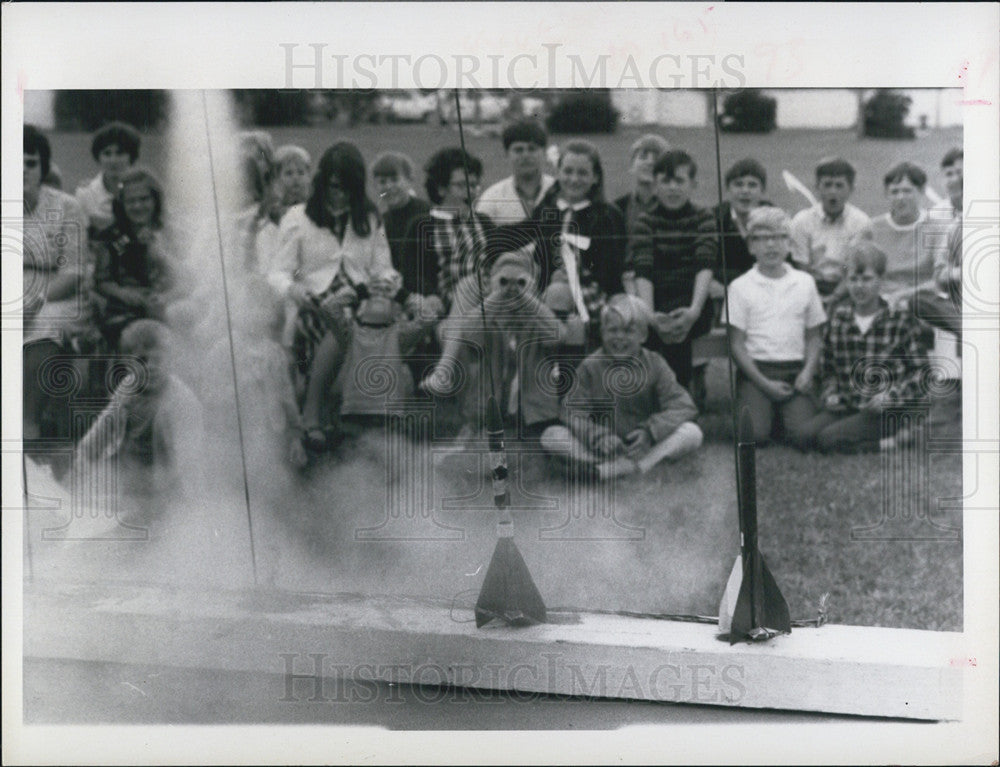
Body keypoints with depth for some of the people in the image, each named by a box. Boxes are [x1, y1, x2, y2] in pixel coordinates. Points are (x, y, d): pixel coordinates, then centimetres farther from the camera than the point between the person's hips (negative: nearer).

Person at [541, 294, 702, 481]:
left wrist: (649, 431, -27)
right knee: (551, 436, -23)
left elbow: (683, 406, -11)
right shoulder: (591, 367, -2)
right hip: (605, 448, 1)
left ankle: (624, 466, -35)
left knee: (692, 433, -25)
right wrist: (598, 437, -29)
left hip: (644, 445, 0)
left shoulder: (654, 365, -2)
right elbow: (574, 412, -9)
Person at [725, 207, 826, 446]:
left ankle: (783, 411, 12)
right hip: (756, 370, -2)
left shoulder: (805, 282, 11)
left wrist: (808, 371, -7)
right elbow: (736, 343, 0)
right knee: (755, 433, -23)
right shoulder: (740, 286, 3)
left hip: (795, 371, 2)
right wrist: (765, 383, -10)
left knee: (803, 433, -20)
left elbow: (814, 336, 12)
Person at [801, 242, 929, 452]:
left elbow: (921, 372, -1)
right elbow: (829, 368, 20)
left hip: (888, 412, -5)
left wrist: (891, 396, -15)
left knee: (828, 438, -26)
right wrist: (830, 395, 1)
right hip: (847, 408, 5)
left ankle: (890, 440, -6)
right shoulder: (838, 318, 9)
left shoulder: (900, 319, -3)